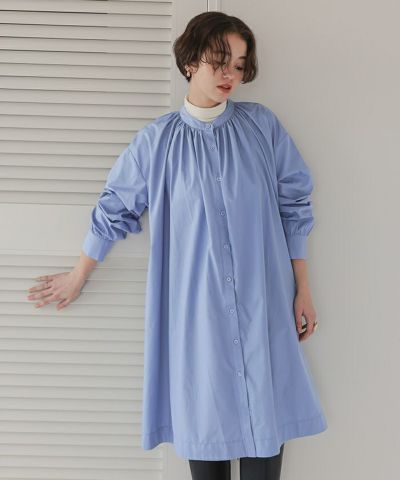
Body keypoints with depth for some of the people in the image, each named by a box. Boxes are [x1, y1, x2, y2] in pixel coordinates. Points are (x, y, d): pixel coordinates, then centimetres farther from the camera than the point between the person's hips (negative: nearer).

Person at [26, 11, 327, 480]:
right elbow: (113, 211, 9)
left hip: (262, 303, 1)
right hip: (196, 308, 0)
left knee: (266, 416, 4)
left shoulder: (262, 125, 1)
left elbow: (293, 208, 5)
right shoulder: (157, 140, 0)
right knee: (205, 419, 7)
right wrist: (77, 279, 17)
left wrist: (303, 291, 5)